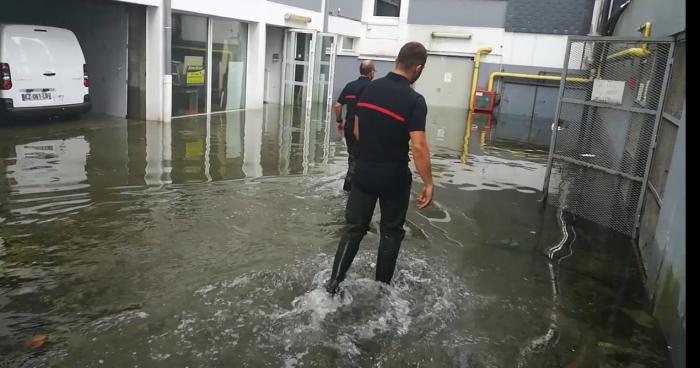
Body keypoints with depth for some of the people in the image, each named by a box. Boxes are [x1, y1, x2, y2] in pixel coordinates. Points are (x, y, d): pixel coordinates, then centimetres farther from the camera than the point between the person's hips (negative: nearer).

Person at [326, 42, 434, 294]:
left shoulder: (370, 89, 1)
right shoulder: (414, 100, -17)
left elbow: (357, 131, 9)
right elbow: (418, 146, -24)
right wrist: (428, 183, -18)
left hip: (364, 173, 4)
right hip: (394, 178, -4)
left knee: (354, 227, 13)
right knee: (391, 232, 14)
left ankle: (334, 282, 12)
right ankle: (381, 287, 25)